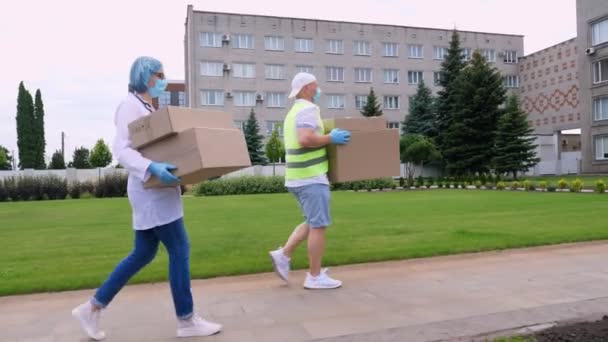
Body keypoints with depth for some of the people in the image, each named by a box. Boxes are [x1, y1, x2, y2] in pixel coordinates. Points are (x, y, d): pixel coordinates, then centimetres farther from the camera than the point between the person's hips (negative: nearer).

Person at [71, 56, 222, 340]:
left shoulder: (148, 108, 20)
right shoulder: (131, 106, -9)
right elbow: (121, 150, -19)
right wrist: (152, 168, -34)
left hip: (157, 190, 10)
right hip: (150, 189, -10)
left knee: (143, 254, 13)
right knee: (179, 249, -6)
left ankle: (92, 308, 23)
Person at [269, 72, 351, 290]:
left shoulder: (294, 111, 19)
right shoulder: (308, 109, -13)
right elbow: (305, 139, -28)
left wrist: (326, 139, 26)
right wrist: (331, 138, -16)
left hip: (299, 176, 10)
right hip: (311, 177, -10)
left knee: (312, 223, 19)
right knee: (318, 225, -2)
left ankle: (283, 255, 14)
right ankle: (315, 277, 6)